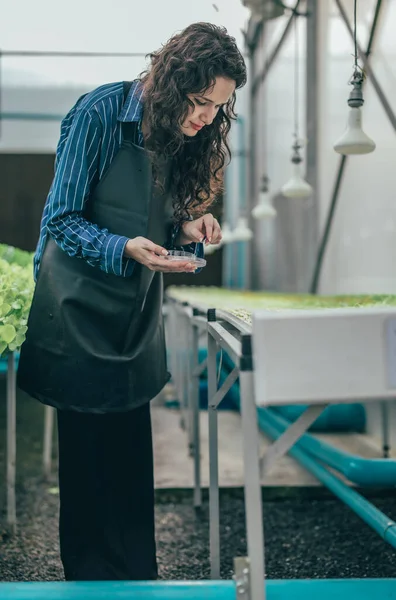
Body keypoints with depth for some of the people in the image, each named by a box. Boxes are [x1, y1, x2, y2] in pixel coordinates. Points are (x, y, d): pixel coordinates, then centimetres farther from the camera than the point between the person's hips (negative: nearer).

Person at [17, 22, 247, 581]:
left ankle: (138, 573, 19)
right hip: (80, 303, -5)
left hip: (139, 307, 5)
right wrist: (127, 250, -30)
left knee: (133, 446, 8)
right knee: (87, 446, 4)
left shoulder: (185, 135, 2)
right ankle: (90, 574, 18)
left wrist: (186, 227, -9)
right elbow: (62, 220, -15)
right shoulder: (100, 114, -17)